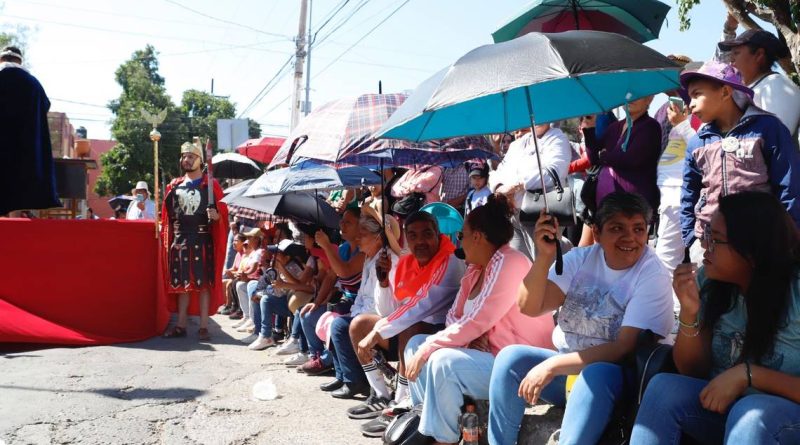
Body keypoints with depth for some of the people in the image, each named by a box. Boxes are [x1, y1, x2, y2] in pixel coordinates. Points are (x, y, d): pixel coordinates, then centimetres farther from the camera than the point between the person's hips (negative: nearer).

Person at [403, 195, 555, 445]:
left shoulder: (509, 263, -20)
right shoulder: (475, 269, 9)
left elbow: (474, 323, -24)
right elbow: (454, 316, 9)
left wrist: (426, 350, -16)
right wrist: (470, 337, -14)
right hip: (489, 354, 10)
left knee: (443, 361, -29)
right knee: (416, 344, 6)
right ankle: (426, 422, 1)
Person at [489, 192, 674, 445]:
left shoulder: (653, 276, -13)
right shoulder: (580, 259, -1)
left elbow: (627, 348, -21)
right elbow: (530, 308, -10)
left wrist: (552, 366, -26)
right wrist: (545, 256, -26)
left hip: (613, 376, -4)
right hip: (566, 366, 4)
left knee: (594, 374, -36)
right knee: (511, 357, -20)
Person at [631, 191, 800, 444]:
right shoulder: (708, 282, -4)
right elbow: (692, 370, 0)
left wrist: (747, 373, -24)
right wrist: (689, 313, -15)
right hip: (722, 404, 4)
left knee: (750, 412, -35)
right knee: (664, 386, -22)